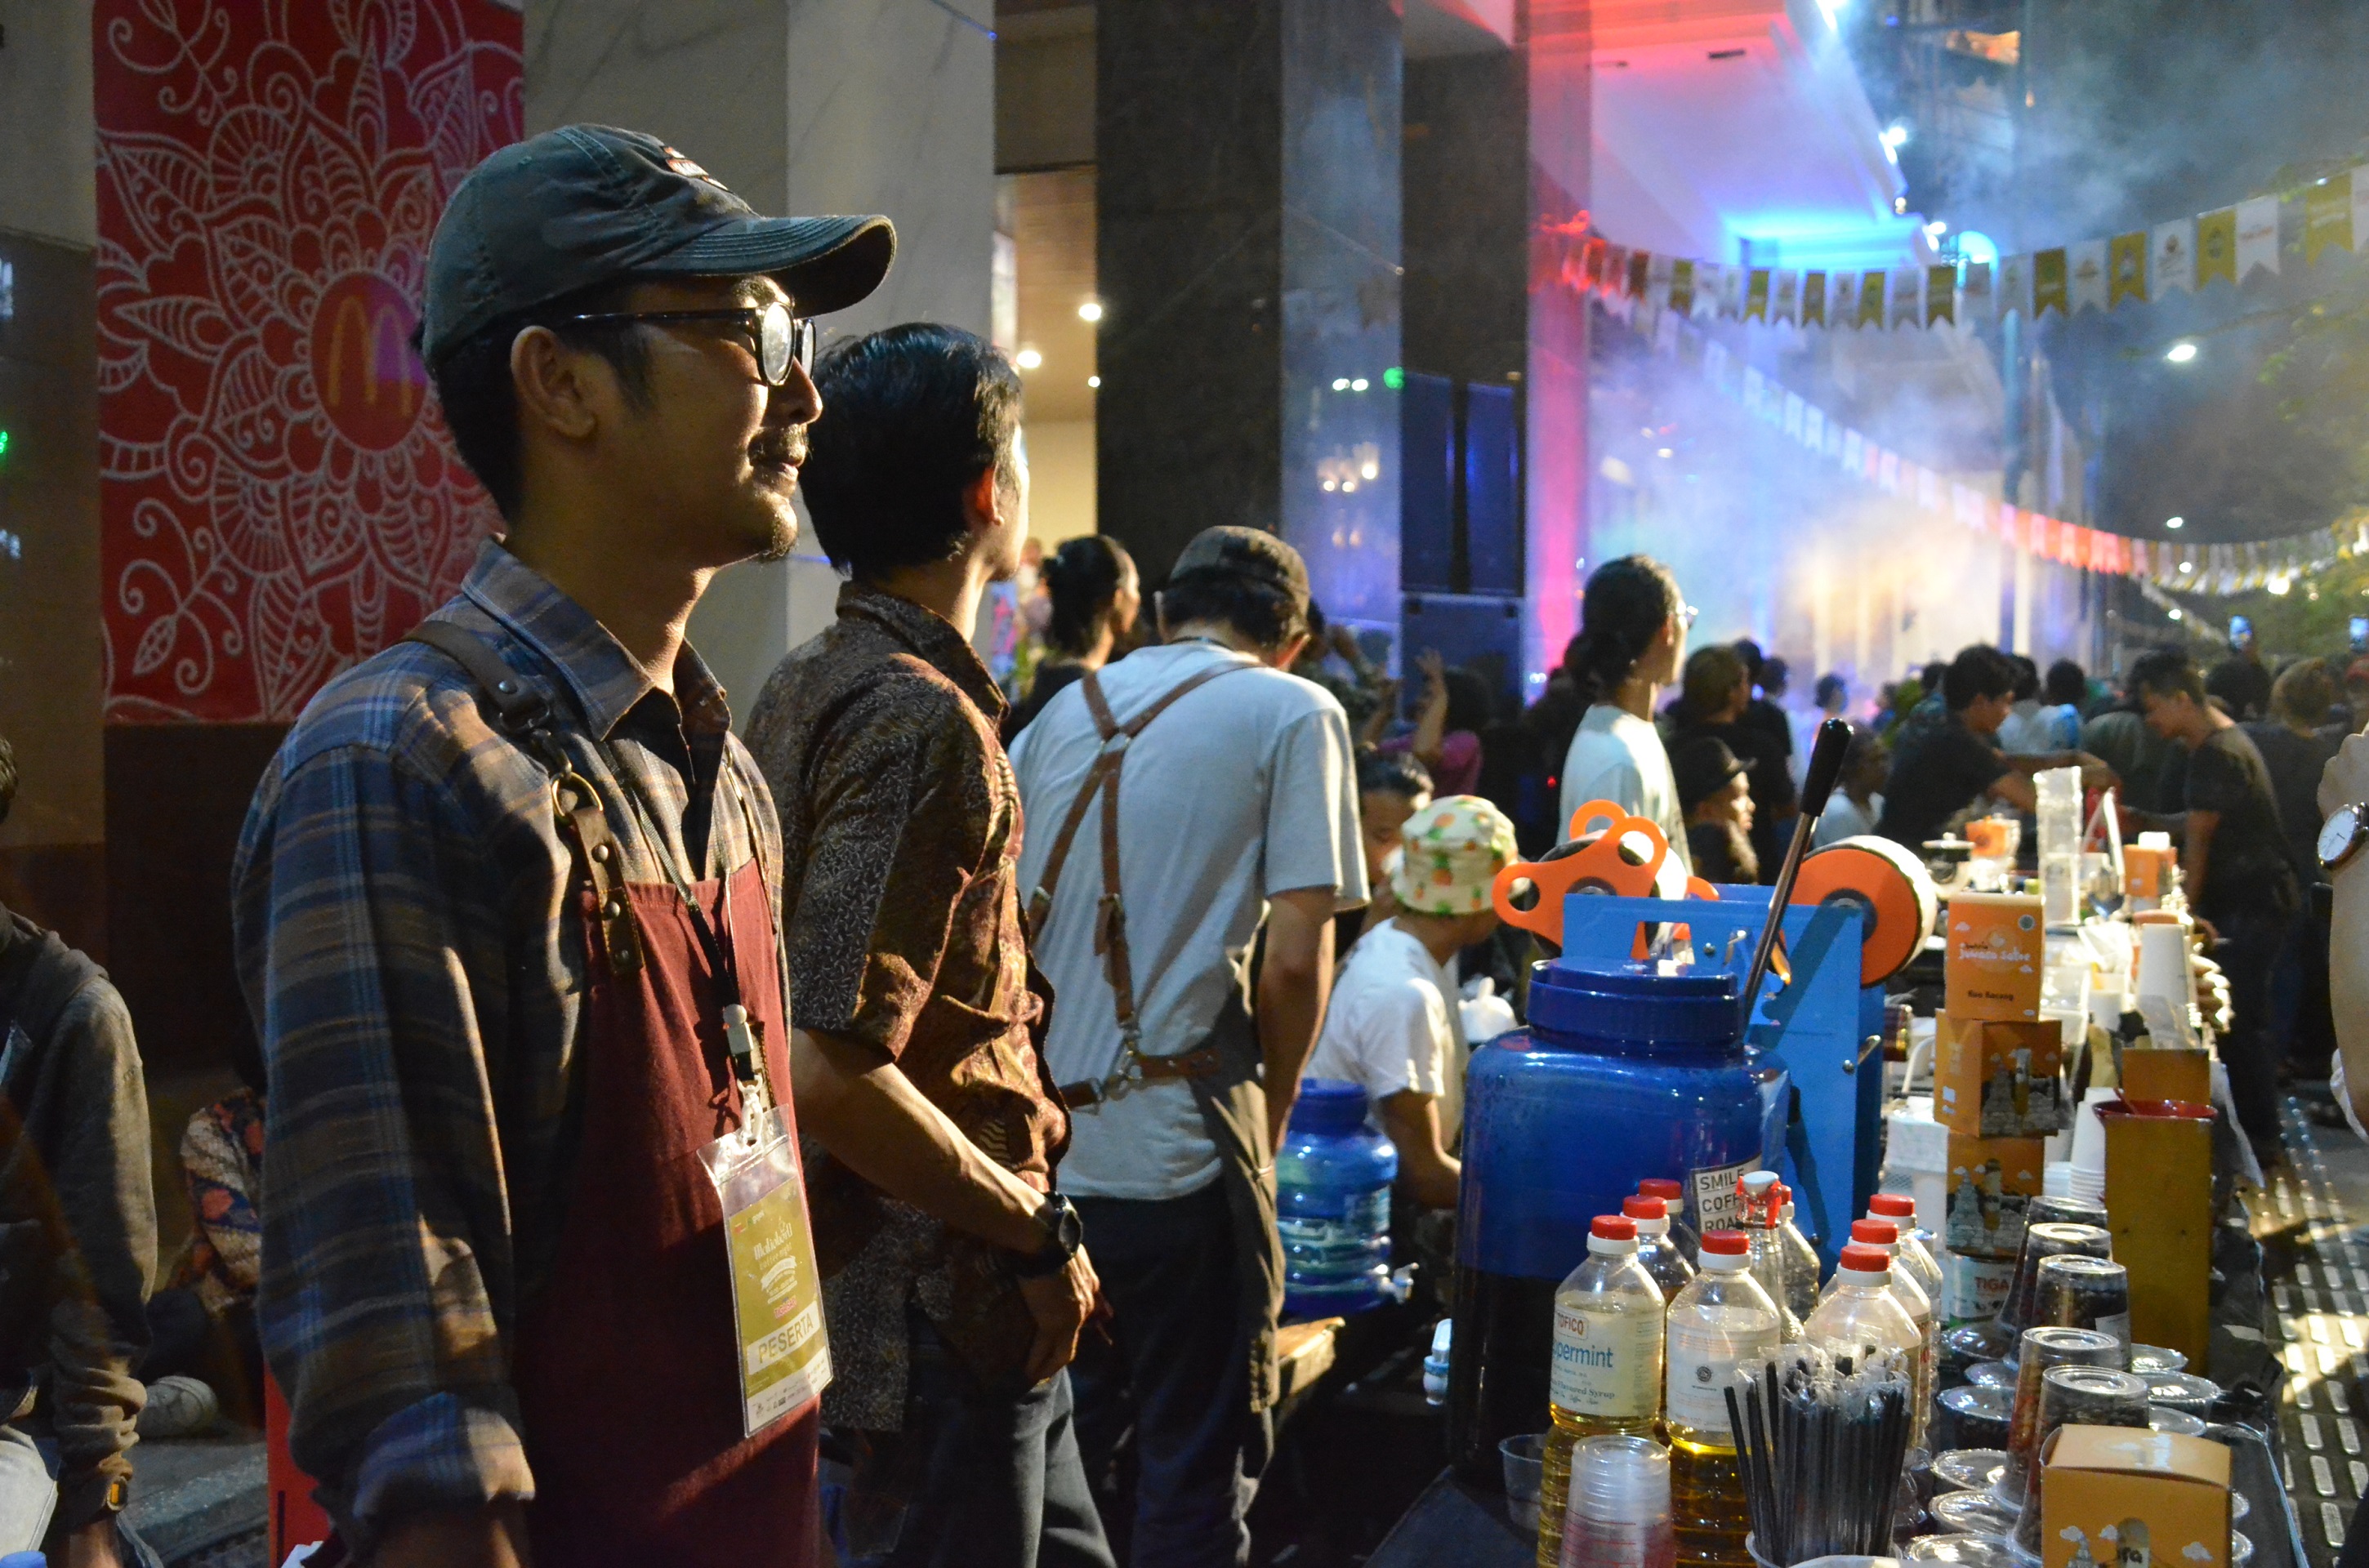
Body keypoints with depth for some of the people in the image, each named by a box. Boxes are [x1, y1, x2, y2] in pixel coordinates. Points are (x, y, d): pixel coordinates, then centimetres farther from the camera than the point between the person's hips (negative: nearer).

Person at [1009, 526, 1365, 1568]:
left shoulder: (1067, 708, 14)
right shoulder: (1295, 713, -2)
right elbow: (1294, 958, -11)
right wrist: (1268, 1120, 4)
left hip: (1036, 1139, 6)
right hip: (1176, 1148, -5)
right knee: (1199, 1462, 8)